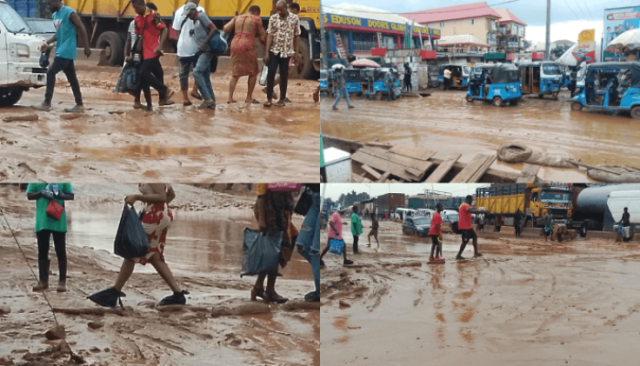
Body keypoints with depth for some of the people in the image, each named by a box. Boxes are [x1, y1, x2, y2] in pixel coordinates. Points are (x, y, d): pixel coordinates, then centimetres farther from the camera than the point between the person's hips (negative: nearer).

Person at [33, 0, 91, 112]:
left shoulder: (69, 13, -13)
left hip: (66, 52, -9)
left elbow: (82, 29, -12)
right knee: (72, 78, 10)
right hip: (61, 51, 9)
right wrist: (47, 43, 8)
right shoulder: (54, 15, 14)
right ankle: (79, 105, 13)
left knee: (51, 73, -12)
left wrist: (86, 47, -12)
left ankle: (47, 104, -9)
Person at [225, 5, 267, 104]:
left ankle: (230, 98, 5)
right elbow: (262, 37, 1)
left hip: (235, 44, 5)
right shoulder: (256, 19, 4)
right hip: (247, 46, -5)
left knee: (235, 73, 13)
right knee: (253, 72, 10)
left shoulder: (237, 18, 17)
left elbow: (226, 28, 6)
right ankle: (249, 98, 9)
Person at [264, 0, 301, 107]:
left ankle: (282, 99, 13)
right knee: (271, 73, -4)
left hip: (287, 52, 0)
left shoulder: (295, 18, -3)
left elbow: (296, 36, 2)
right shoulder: (273, 18, -3)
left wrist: (296, 52, 1)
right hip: (274, 51, 0)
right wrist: (267, 52, -9)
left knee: (284, 75, 5)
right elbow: (270, 35, -5)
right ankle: (269, 99, 2)